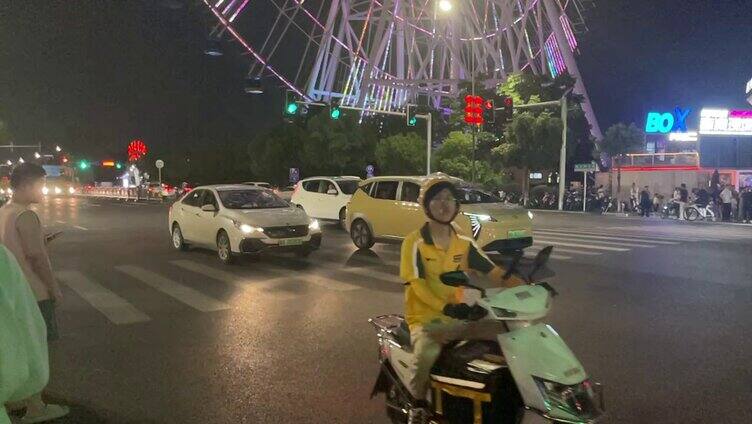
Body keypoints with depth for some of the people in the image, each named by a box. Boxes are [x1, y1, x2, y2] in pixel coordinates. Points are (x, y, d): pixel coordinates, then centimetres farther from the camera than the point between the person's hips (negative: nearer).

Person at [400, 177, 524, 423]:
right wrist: (446, 307, -35)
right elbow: (417, 284, -19)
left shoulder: (464, 243, 7)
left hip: (459, 316, 5)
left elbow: (493, 271, 3)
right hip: (426, 318, -4)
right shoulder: (414, 242, -9)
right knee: (426, 353, -36)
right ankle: (418, 404, -5)